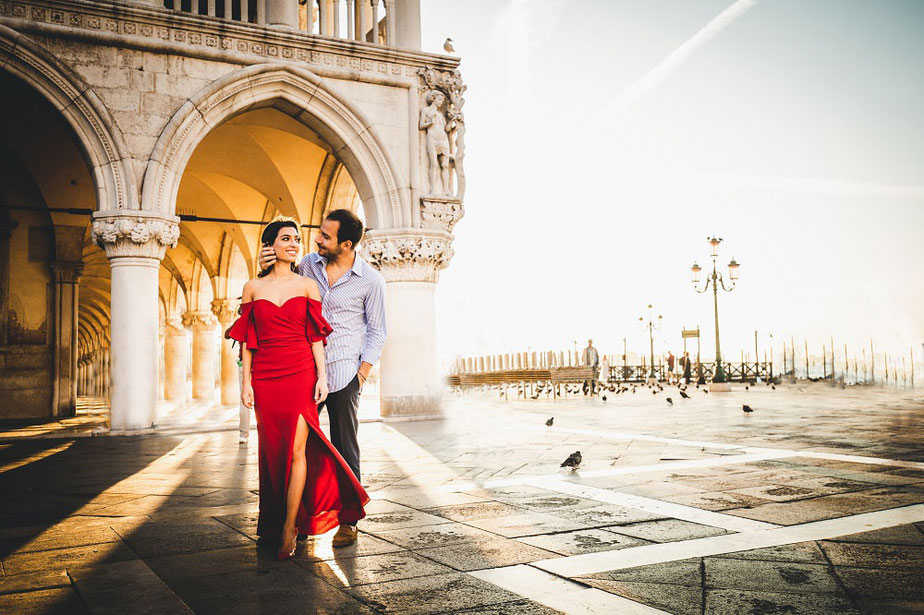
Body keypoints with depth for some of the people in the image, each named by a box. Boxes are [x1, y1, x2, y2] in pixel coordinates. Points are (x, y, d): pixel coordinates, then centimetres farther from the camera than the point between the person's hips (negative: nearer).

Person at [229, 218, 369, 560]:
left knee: (296, 447, -9)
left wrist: (322, 376, -5)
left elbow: (316, 336, 4)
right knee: (272, 449, 6)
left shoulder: (308, 286, 6)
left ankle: (290, 528, -3)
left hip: (301, 372, -1)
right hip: (265, 375, 1)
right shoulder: (253, 288, 8)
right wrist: (246, 382, 2)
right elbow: (247, 340, 8)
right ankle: (272, 524, 20)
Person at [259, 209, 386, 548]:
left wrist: (362, 373, -6)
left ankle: (348, 521, 12)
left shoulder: (371, 280, -4)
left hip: (343, 374, -4)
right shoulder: (308, 264, 5)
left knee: (345, 449, 3)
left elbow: (377, 332, 2)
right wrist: (268, 270, -2)